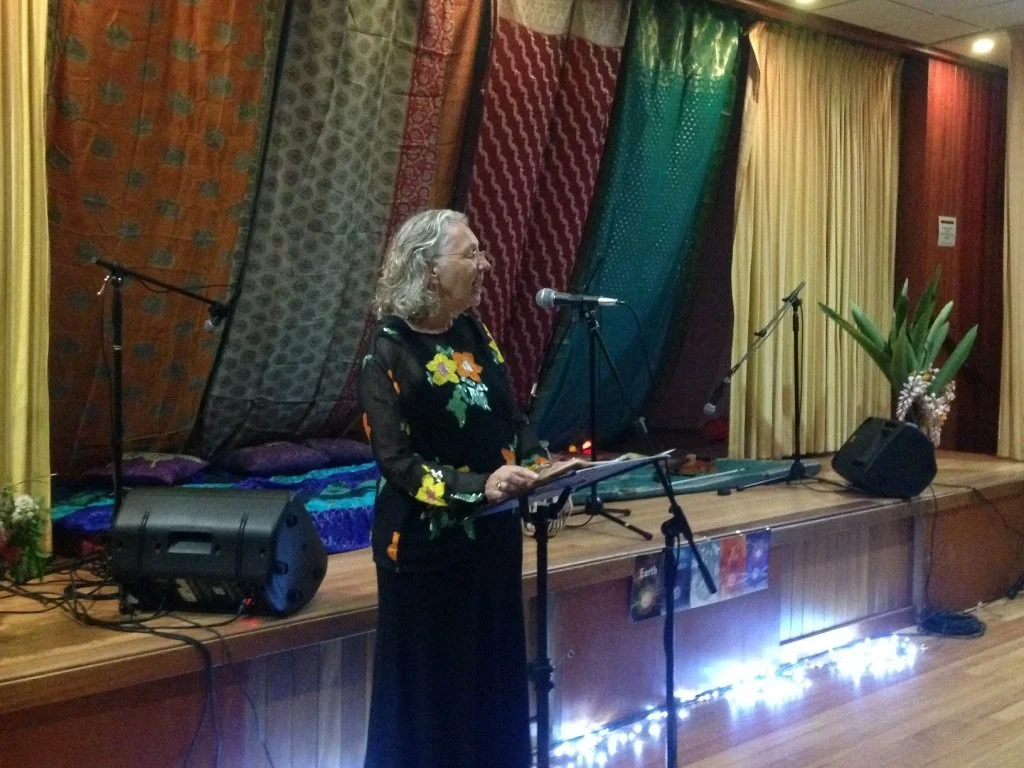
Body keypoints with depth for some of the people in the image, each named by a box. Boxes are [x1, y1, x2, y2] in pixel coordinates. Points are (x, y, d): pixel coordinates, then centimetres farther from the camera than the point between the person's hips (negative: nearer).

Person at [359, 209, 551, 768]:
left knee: (496, 676, 16)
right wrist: (478, 487, -31)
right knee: (431, 686, 5)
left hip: (493, 535, 7)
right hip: (428, 546, -7)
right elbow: (395, 459, -20)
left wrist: (539, 463, -7)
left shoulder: (474, 334, 6)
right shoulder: (389, 350, -14)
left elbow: (510, 417, 11)